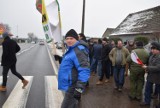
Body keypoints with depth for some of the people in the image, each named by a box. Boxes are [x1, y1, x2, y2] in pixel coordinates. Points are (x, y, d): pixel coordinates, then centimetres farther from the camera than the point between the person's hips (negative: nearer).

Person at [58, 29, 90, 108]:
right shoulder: (71, 49, 12)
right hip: (70, 85, 10)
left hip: (73, 87, -10)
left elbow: (84, 70, -29)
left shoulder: (79, 50, -22)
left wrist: (79, 88, -33)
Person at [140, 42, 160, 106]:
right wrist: (147, 69, 0)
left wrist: (147, 68, -22)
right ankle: (147, 101, 30)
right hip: (150, 76, 8)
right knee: (147, 89, 15)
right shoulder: (152, 56, 6)